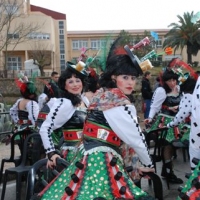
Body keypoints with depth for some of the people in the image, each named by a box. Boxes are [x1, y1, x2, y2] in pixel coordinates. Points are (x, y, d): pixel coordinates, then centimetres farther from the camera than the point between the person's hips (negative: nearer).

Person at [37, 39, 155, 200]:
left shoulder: (102, 93, 11)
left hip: (86, 155, 10)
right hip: (101, 160, -10)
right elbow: (136, 139, -10)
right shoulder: (121, 105, -15)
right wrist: (148, 164, 4)